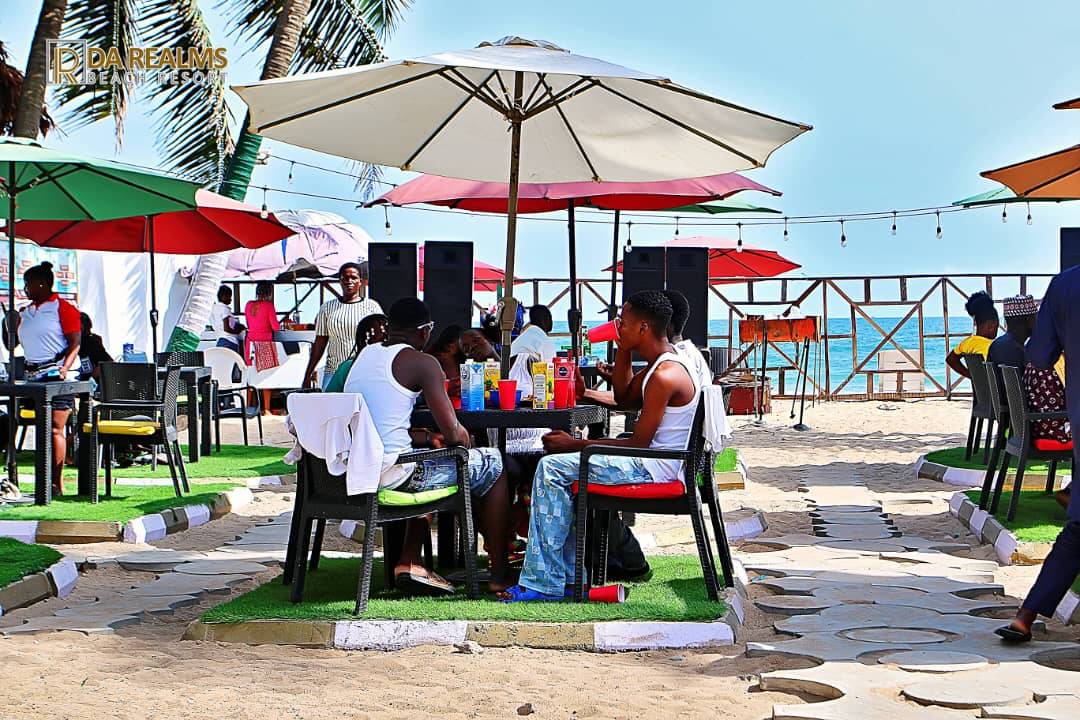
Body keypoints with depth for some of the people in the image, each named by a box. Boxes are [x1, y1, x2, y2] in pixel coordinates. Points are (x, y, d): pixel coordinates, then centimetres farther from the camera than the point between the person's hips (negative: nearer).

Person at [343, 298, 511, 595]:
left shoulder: (365, 354, 16)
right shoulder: (422, 362, -8)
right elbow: (453, 433, -11)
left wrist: (427, 437, 17)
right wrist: (463, 437, 11)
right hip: (390, 476, -8)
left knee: (427, 457, 37)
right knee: (492, 463, 10)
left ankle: (408, 562, 29)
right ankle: (499, 575, 14)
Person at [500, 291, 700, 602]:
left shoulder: (665, 376, -21)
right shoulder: (663, 363, 12)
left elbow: (638, 444, -19)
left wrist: (575, 444, -13)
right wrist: (623, 351, 17)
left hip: (653, 468, -11)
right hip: (653, 460, 11)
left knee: (552, 468, -14)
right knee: (567, 469, 19)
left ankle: (544, 582, -12)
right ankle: (568, 576, 13)